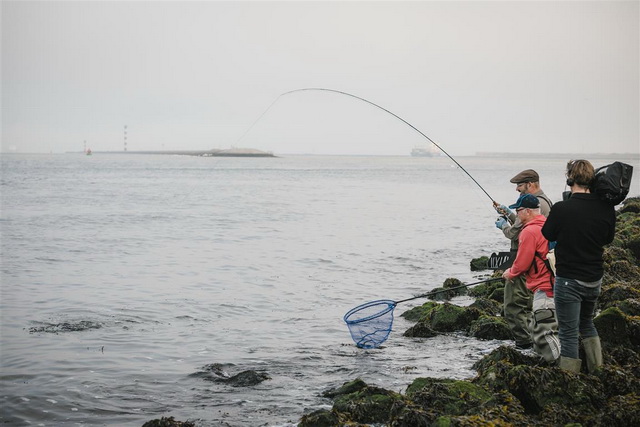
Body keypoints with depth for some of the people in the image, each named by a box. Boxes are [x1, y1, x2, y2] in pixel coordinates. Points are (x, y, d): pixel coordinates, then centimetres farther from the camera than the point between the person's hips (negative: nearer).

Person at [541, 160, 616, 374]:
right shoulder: (606, 209, -7)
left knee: (569, 333, 4)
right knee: (587, 323, 26)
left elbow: (547, 235, -2)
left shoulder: (561, 209, -20)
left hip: (568, 281, -5)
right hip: (594, 279, 5)